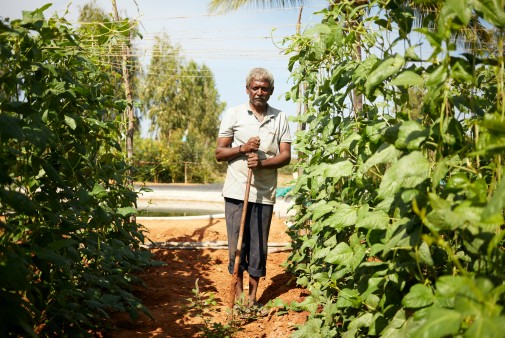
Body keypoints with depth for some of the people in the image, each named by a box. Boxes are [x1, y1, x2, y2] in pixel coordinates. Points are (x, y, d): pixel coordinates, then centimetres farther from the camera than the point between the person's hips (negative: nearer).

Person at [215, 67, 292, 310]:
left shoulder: (280, 118, 8)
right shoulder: (233, 114, 5)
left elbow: (286, 155, 4)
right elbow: (219, 153, 5)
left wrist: (262, 162, -14)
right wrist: (243, 148, -13)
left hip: (265, 192, 1)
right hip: (236, 191, -1)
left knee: (259, 246, 6)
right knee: (236, 243, 3)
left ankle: (253, 294, 17)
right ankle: (238, 290, 18)